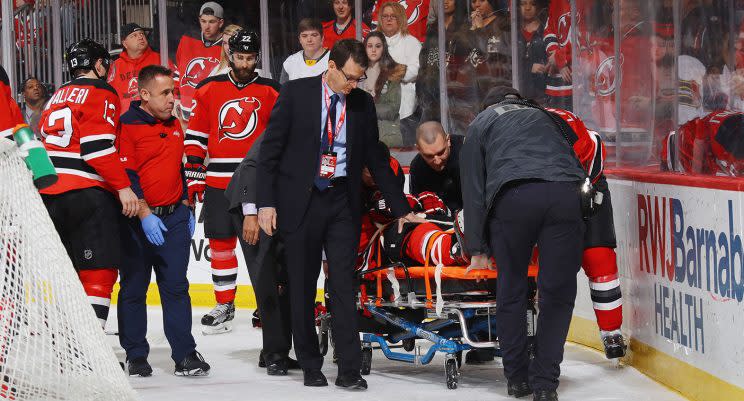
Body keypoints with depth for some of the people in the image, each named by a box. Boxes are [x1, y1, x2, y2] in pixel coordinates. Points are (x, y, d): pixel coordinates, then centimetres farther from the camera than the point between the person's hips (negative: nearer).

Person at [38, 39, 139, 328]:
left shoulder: (58, 96, 22)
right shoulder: (100, 94, -3)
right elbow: (97, 147, -15)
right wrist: (123, 187, -15)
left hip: (49, 193, 8)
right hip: (86, 193, -8)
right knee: (100, 271, -9)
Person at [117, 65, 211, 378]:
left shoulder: (174, 125, 13)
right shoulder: (127, 125, -10)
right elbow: (125, 175, -15)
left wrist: (185, 207, 20)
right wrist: (144, 214, -20)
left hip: (174, 216, 5)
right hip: (138, 220, -5)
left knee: (176, 286, 2)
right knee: (133, 287, 4)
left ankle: (185, 354, 3)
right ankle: (135, 356, 12)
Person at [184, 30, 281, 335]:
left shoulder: (271, 92, 4)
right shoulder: (209, 89, 6)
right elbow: (195, 135, 8)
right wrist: (194, 176, 3)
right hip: (218, 182, 2)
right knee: (221, 242, 5)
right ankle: (224, 306, 15)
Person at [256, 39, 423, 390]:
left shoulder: (362, 103, 6)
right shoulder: (296, 93, -3)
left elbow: (375, 158, 14)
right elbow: (271, 149, -2)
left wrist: (401, 209, 12)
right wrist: (266, 203, -9)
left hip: (342, 203, 2)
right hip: (300, 201, -2)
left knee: (344, 284, -4)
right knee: (302, 286, 5)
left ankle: (349, 370, -4)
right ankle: (310, 366, 15)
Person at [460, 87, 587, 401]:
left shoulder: (481, 122, 31)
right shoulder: (546, 116, 40)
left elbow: (473, 187, 22)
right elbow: (580, 157, 32)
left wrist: (477, 248, 21)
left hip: (511, 196, -1)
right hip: (563, 194, 1)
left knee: (511, 292, 14)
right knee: (558, 293, 7)